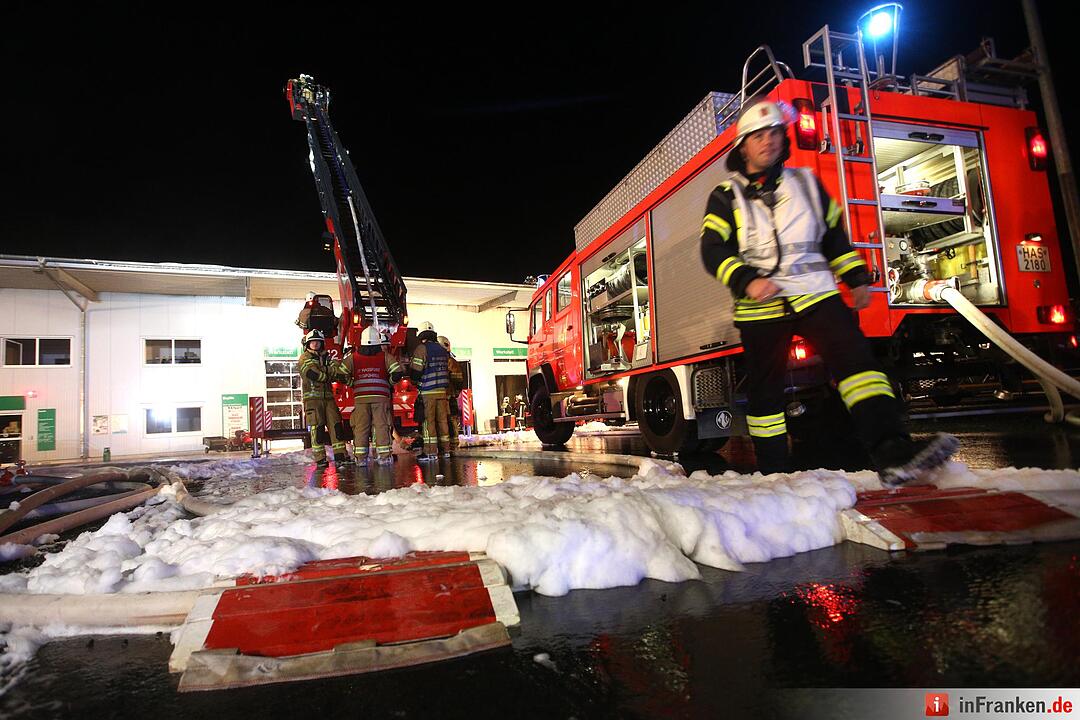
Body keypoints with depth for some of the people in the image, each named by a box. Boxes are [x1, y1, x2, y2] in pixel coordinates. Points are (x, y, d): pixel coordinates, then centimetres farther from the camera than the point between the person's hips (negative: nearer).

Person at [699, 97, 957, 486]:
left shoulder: (807, 183, 17)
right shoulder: (726, 197, 6)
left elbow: (834, 234, 24)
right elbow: (712, 250, -5)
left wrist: (857, 277, 17)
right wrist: (747, 281, -20)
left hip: (814, 293, 2)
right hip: (760, 306, -2)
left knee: (854, 355, -20)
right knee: (765, 390, 3)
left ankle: (892, 453, -28)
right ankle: (772, 472, 16)